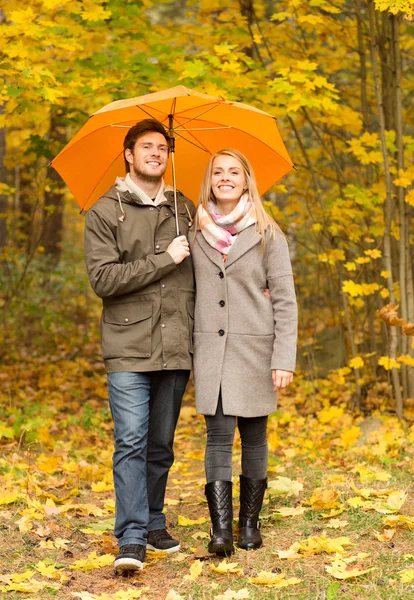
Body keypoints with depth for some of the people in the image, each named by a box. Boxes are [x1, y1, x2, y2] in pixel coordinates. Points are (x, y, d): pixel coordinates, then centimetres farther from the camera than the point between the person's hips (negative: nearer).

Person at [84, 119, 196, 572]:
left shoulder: (184, 209, 15)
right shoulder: (104, 212, 1)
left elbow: (199, 273, 23)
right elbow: (102, 278, -10)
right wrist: (163, 260, -12)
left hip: (176, 348, 4)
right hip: (128, 349, -4)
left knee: (161, 444, 10)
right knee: (131, 441, -10)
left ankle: (154, 526, 22)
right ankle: (131, 540, -9)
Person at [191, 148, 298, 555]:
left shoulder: (268, 235, 1)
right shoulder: (196, 235, 8)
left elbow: (285, 301, -2)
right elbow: (189, 295, 13)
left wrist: (284, 360, -9)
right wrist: (188, 355, 8)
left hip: (255, 350, -1)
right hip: (210, 351, 1)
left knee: (253, 437, 5)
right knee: (218, 436, -6)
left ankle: (249, 524, 17)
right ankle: (220, 529, -8)